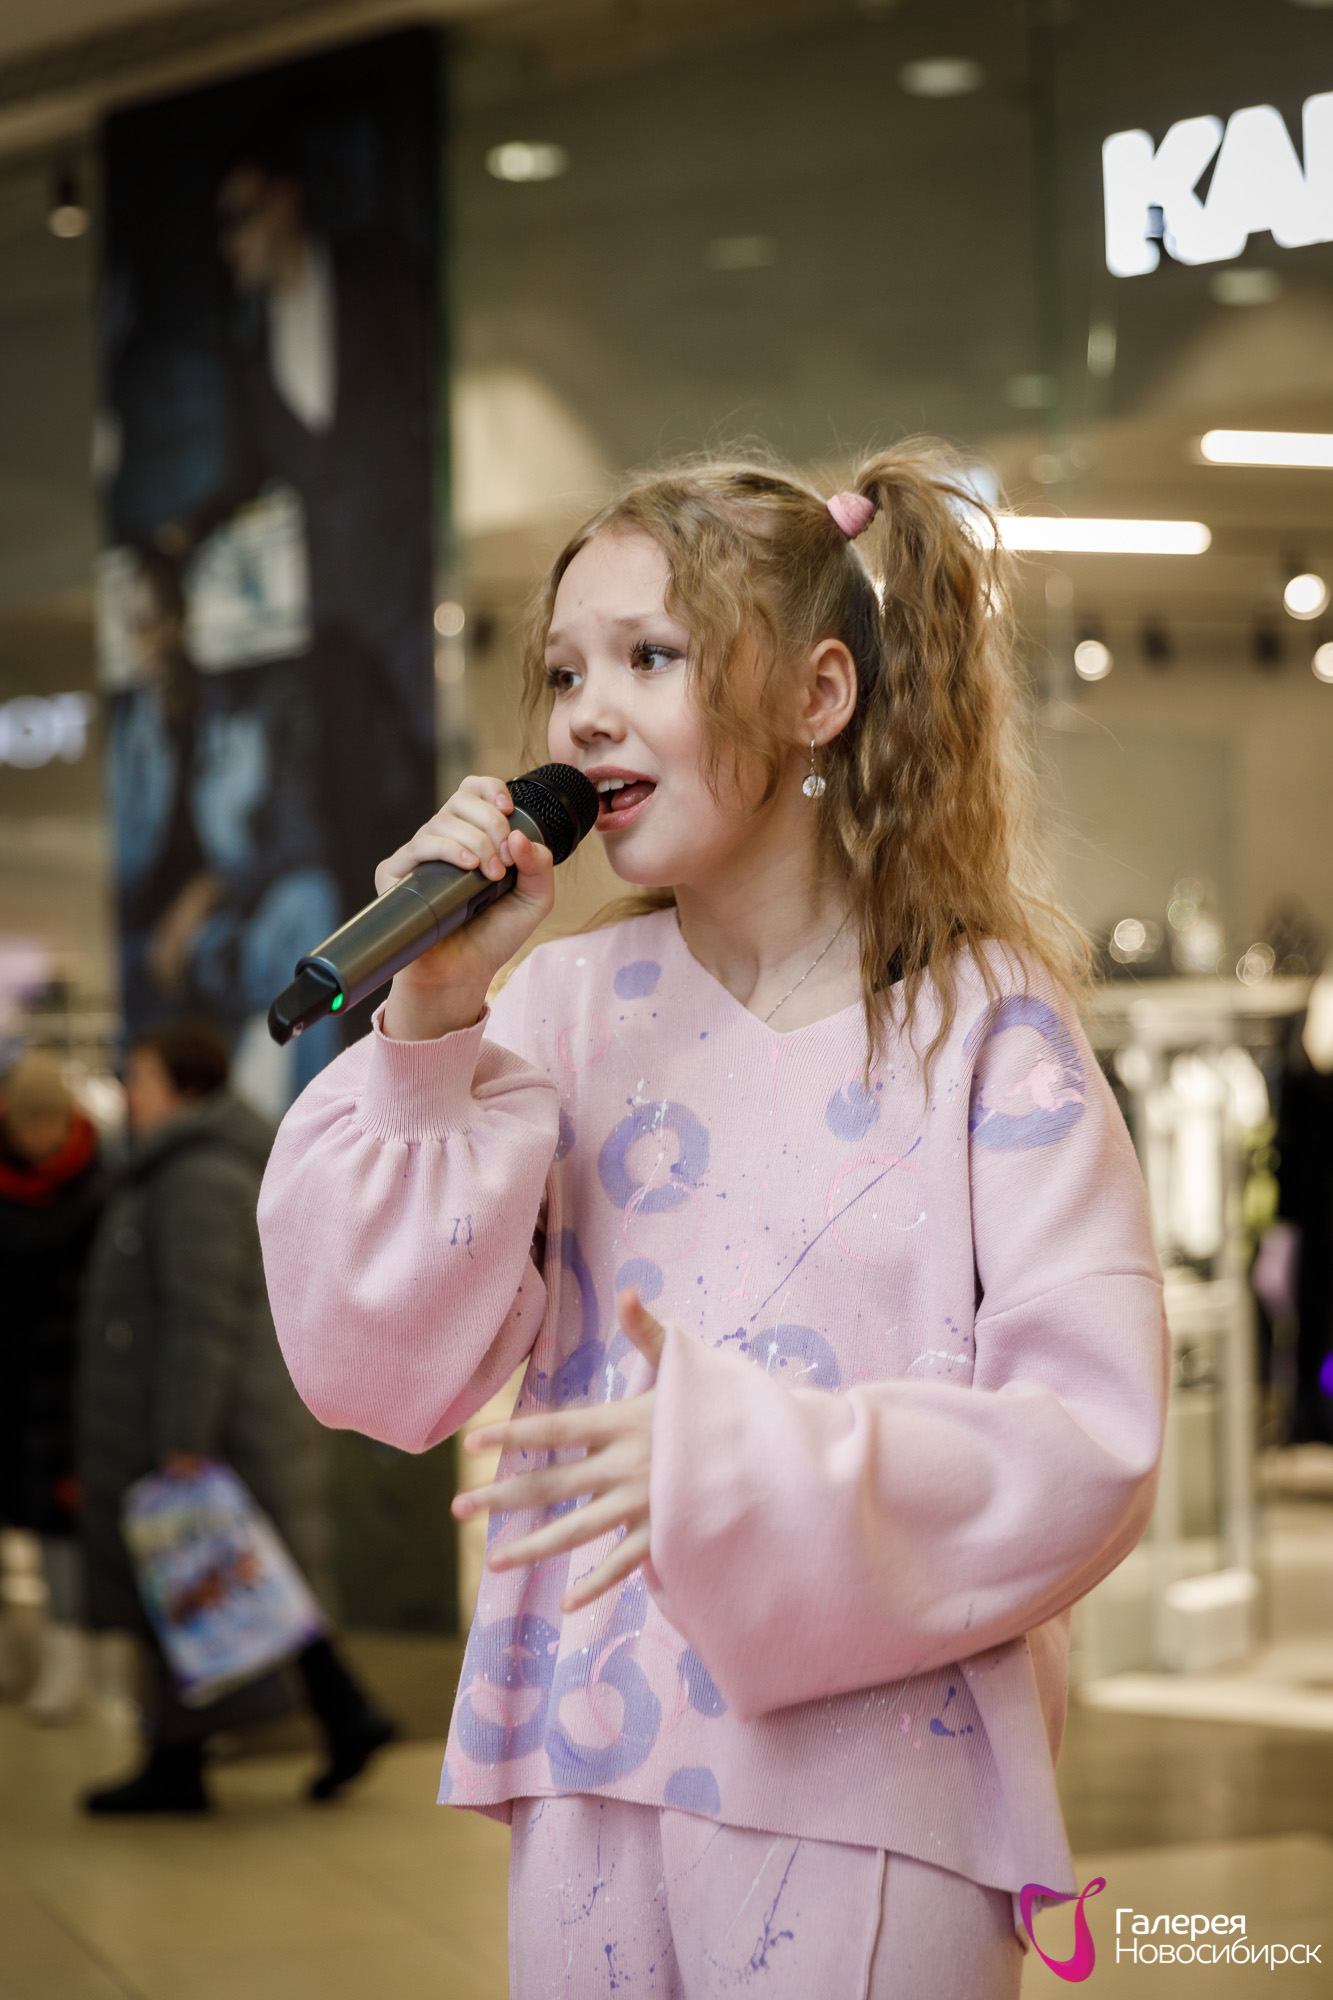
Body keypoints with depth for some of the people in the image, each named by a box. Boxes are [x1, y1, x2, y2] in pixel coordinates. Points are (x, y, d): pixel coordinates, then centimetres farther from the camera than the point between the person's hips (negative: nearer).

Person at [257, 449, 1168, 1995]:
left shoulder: (982, 1024, -6)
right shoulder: (563, 1007, 4)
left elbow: (1092, 1440, -12)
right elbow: (381, 1372, -2)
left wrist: (748, 1463, -24)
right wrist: (429, 1025, -11)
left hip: (876, 1774, -3)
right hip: (593, 1766, 3)